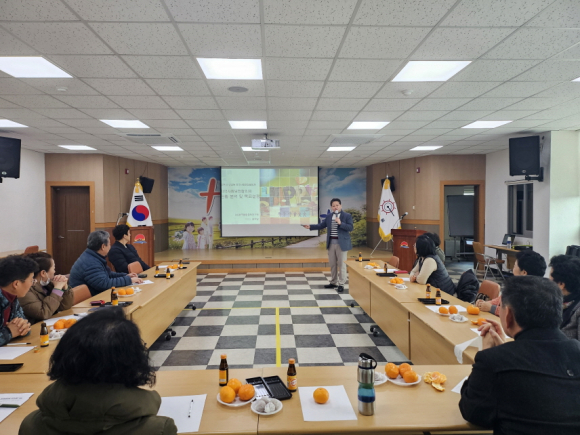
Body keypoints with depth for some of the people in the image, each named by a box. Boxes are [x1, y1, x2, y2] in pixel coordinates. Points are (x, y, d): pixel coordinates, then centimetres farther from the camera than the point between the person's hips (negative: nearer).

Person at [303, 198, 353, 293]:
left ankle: (341, 284, 7)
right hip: (331, 243, 5)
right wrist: (310, 226, 2)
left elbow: (350, 228, -12)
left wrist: (340, 223, -23)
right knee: (332, 264, 13)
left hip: (341, 243, -5)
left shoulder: (347, 216, -4)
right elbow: (321, 225, 11)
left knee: (341, 264, -1)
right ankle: (333, 282, 24)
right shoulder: (329, 216, 9)